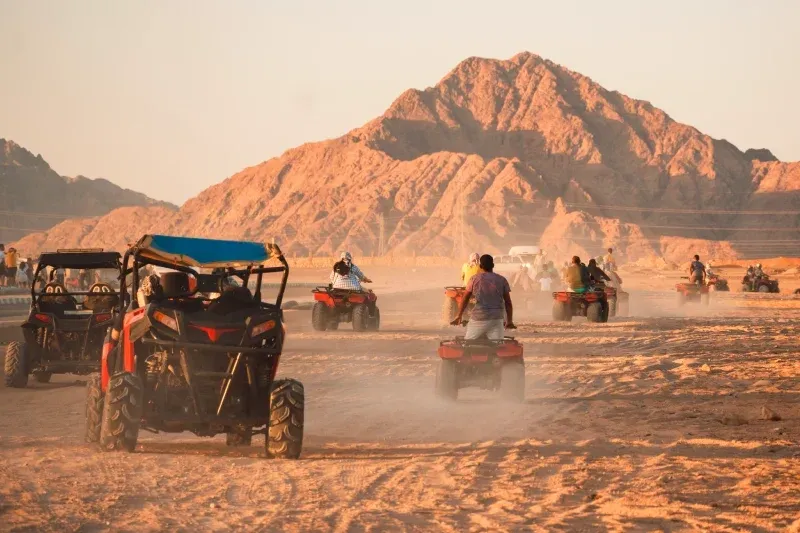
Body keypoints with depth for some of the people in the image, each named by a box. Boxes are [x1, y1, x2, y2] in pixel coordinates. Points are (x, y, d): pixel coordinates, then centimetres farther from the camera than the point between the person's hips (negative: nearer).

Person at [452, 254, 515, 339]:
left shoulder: (474, 279, 2)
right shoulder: (502, 280, 6)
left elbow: (465, 299, 8)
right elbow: (508, 303, 7)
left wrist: (459, 316, 20)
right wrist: (510, 321, 17)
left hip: (478, 319, -1)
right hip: (496, 320, 1)